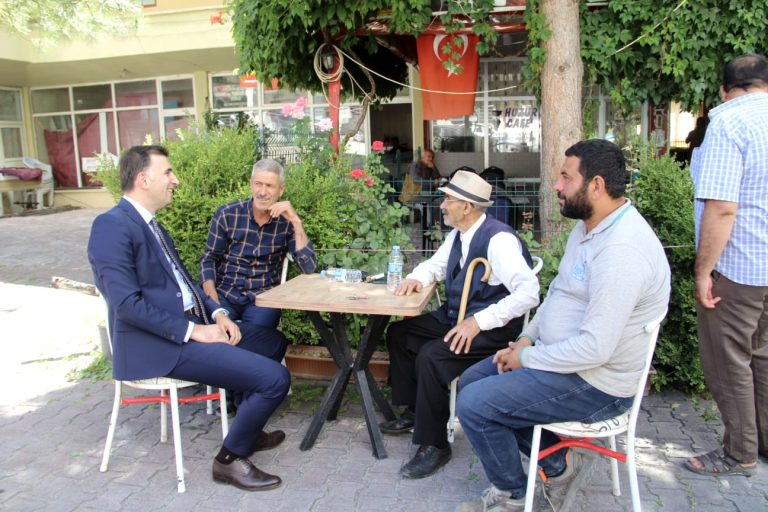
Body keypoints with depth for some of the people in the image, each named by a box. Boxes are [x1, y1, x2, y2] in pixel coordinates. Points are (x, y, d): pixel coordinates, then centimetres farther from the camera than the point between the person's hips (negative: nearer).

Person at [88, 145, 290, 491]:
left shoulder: (150, 224, 16)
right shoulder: (112, 226, -15)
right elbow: (126, 304, -22)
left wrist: (217, 313, 3)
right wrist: (192, 331, -20)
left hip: (189, 327, 10)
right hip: (158, 345, -10)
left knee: (273, 339, 20)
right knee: (274, 378, -19)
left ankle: (247, 427, 31)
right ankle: (230, 458, 4)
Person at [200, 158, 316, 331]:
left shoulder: (286, 222, -2)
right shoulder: (227, 214, -1)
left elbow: (308, 267, -10)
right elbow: (209, 259, 6)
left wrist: (296, 222, -17)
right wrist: (211, 296, -11)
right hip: (224, 294, 1)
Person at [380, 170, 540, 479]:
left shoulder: (498, 239, -22)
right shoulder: (458, 234, 6)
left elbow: (529, 292, -29)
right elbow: (436, 265, 22)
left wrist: (479, 321, -31)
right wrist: (416, 278, -2)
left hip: (493, 328, -10)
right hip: (455, 317, 10)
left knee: (430, 356, -29)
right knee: (399, 334, 8)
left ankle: (435, 445, -9)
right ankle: (413, 413, 24)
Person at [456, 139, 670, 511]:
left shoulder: (621, 250, -29)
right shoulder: (588, 227, 6)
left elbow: (596, 348, -30)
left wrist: (526, 358, -17)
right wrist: (527, 338, 3)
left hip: (594, 385, -10)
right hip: (563, 356, 10)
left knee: (473, 404, -15)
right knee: (471, 380, 12)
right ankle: (554, 462, 22)